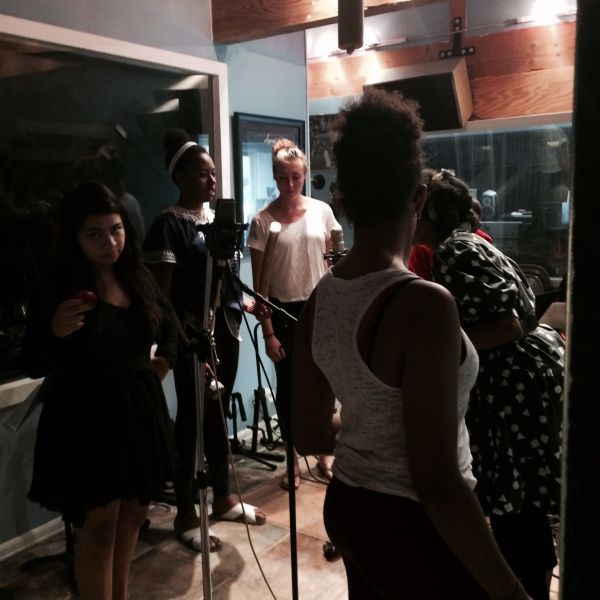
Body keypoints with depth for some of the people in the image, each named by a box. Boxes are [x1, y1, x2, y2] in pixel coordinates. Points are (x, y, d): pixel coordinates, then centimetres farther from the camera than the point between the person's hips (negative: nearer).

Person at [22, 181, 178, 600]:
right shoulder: (59, 289, -15)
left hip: (139, 409, 6)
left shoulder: (138, 277, 2)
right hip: (87, 418, -6)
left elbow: (168, 321, 22)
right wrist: (55, 332, -31)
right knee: (98, 526, 4)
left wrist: (165, 357, 9)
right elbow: (34, 367, -14)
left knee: (134, 512, 18)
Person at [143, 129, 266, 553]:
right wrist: (181, 341, -19)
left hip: (225, 328, 7)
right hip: (193, 335, -7)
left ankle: (224, 498, 32)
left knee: (218, 414, 17)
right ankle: (186, 514, 17)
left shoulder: (219, 214, 10)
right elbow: (161, 294, -14)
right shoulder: (169, 224, -11)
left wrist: (243, 302, 11)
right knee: (191, 419, 3)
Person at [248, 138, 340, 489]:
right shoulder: (262, 221, -6)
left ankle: (325, 455, 29)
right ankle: (294, 461, 24)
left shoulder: (321, 211, 0)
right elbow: (259, 282, -5)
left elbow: (333, 261, 7)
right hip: (284, 311, -2)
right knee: (288, 387, 8)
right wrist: (268, 331, -8)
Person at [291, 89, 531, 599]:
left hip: (347, 508, 7)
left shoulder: (320, 299, -5)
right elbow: (437, 486, -25)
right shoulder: (424, 303, -26)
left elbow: (310, 435, 5)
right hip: (413, 527, -6)